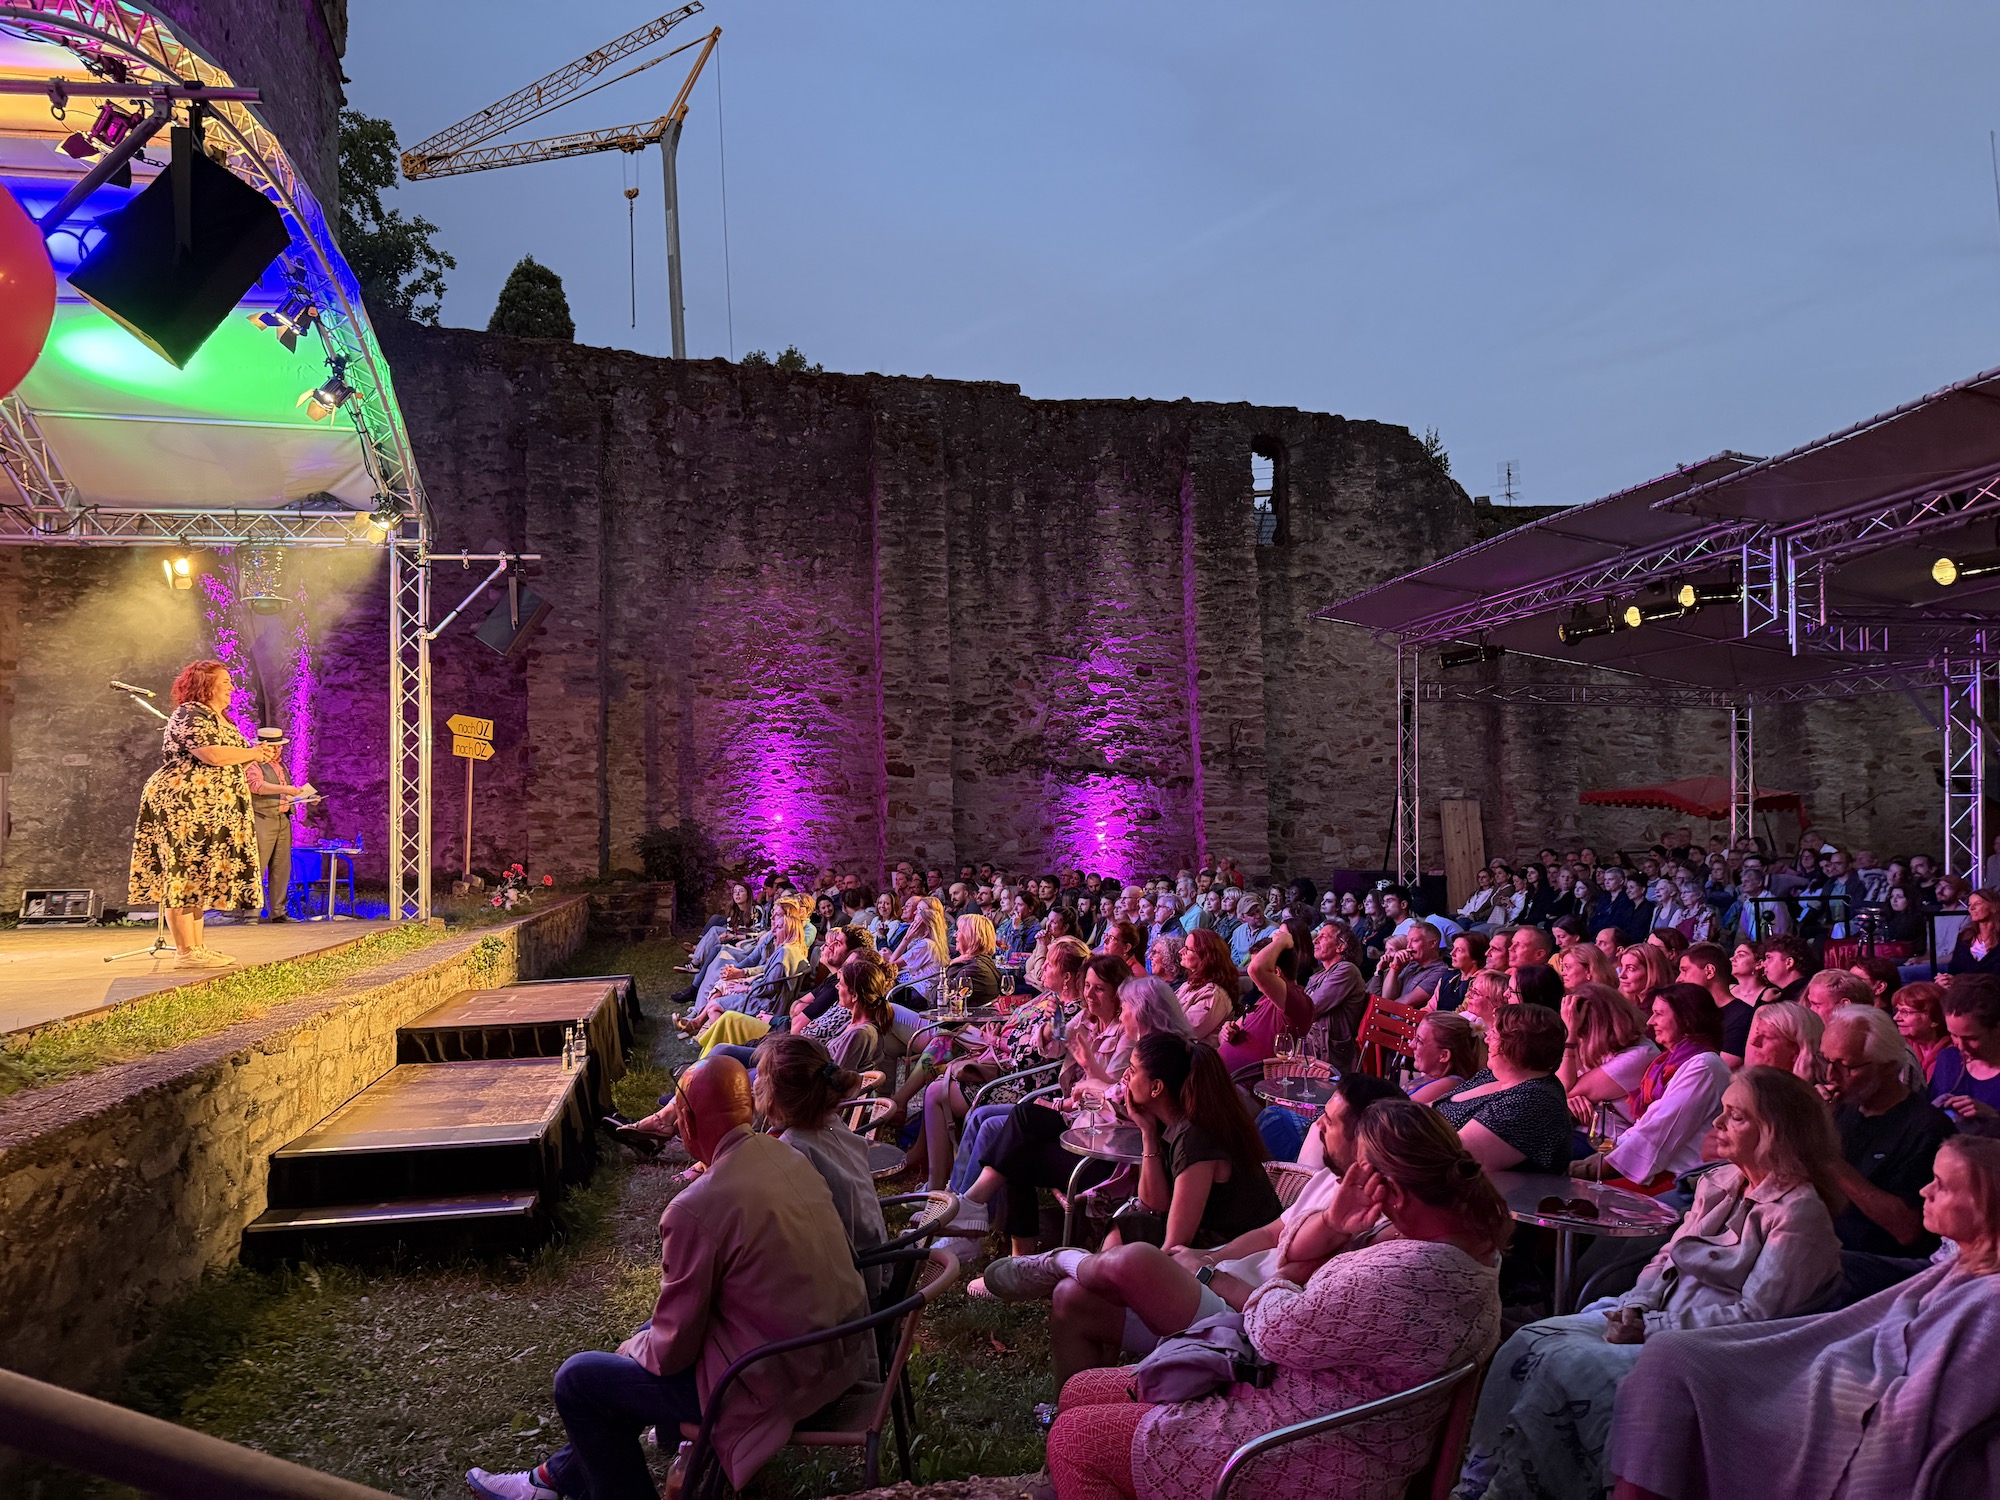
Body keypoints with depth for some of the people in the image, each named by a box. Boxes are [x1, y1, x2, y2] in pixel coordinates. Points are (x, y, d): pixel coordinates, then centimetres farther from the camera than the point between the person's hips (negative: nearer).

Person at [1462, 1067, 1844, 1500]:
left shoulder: (1798, 1213, -13)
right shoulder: (1717, 1183, 11)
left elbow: (1754, 1316, -18)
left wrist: (1652, 1327, -18)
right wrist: (1635, 1307, -4)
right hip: (1653, 1319, 8)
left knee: (1563, 1365, -25)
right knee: (1527, 1343, -11)